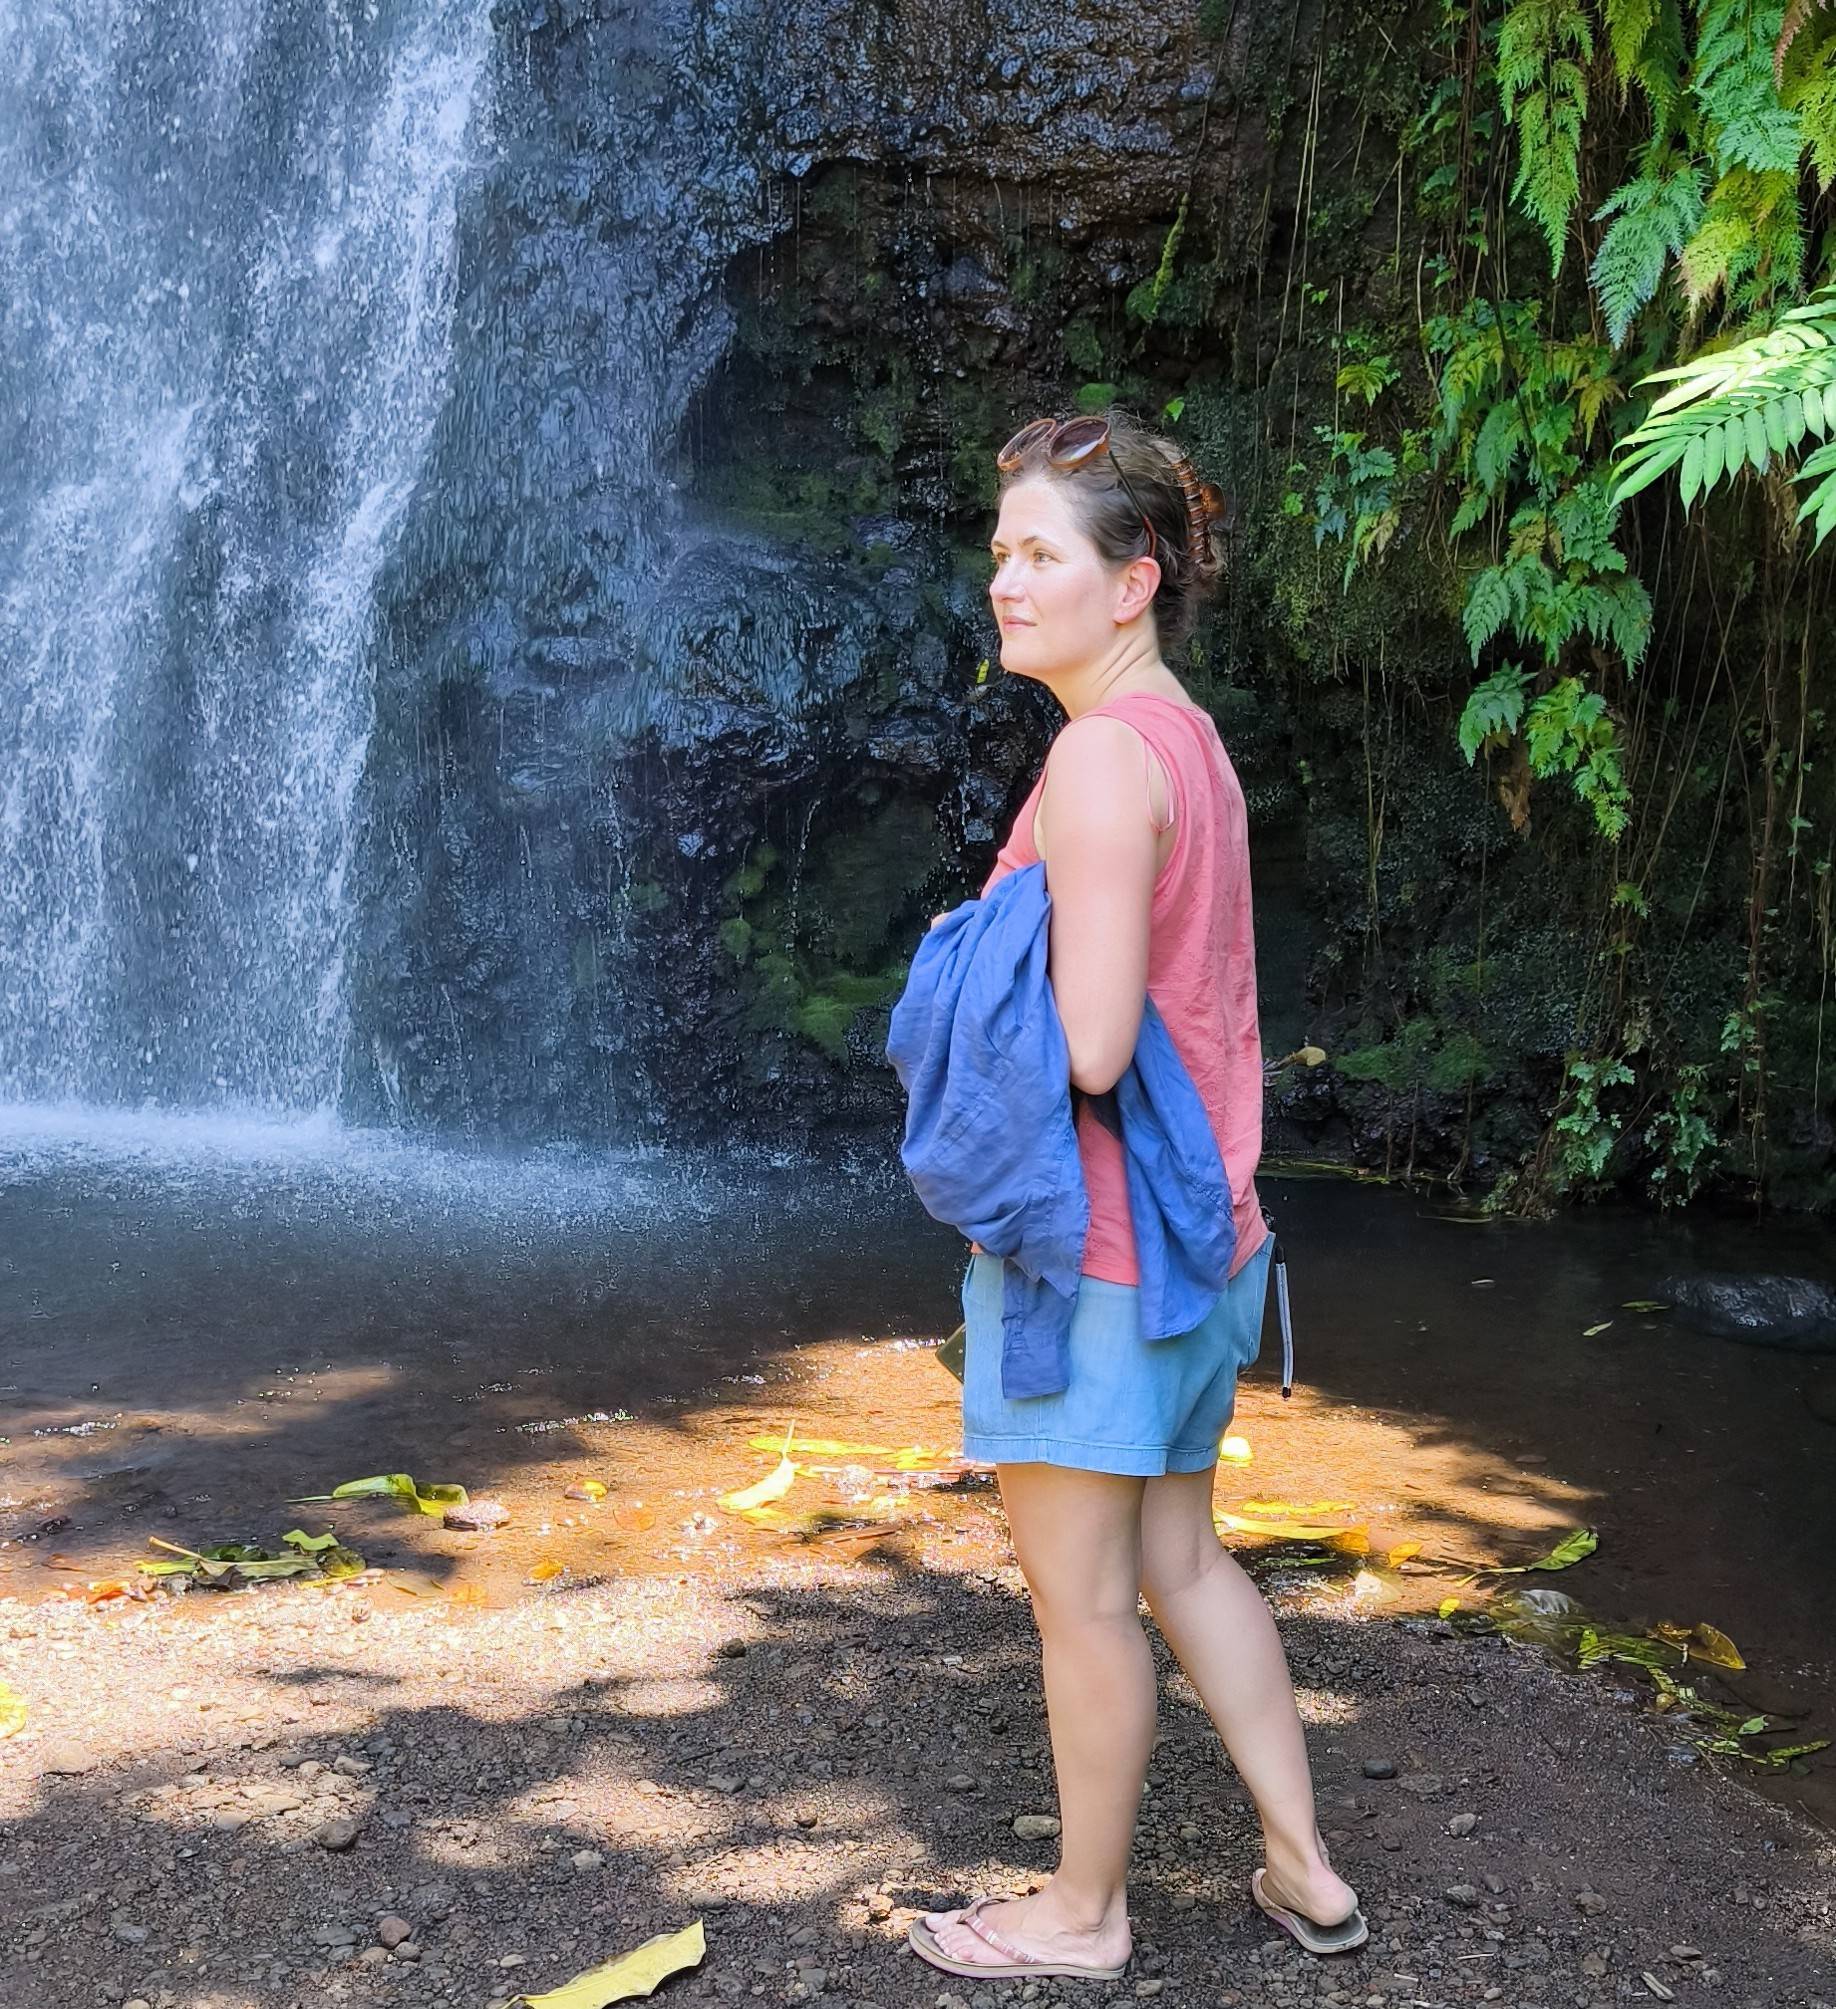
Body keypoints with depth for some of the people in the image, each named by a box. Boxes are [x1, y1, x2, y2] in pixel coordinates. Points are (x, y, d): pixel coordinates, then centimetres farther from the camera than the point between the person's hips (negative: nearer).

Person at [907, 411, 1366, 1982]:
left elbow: (1085, 1047, -25)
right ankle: (1308, 1874, 28)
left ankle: (1084, 1909, 22)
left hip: (1088, 1240, -10)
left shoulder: (1103, 753, -19)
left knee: (1083, 1597, 6)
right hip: (1196, 1229, 10)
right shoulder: (1192, 741, 12)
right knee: (1179, 1560, 20)